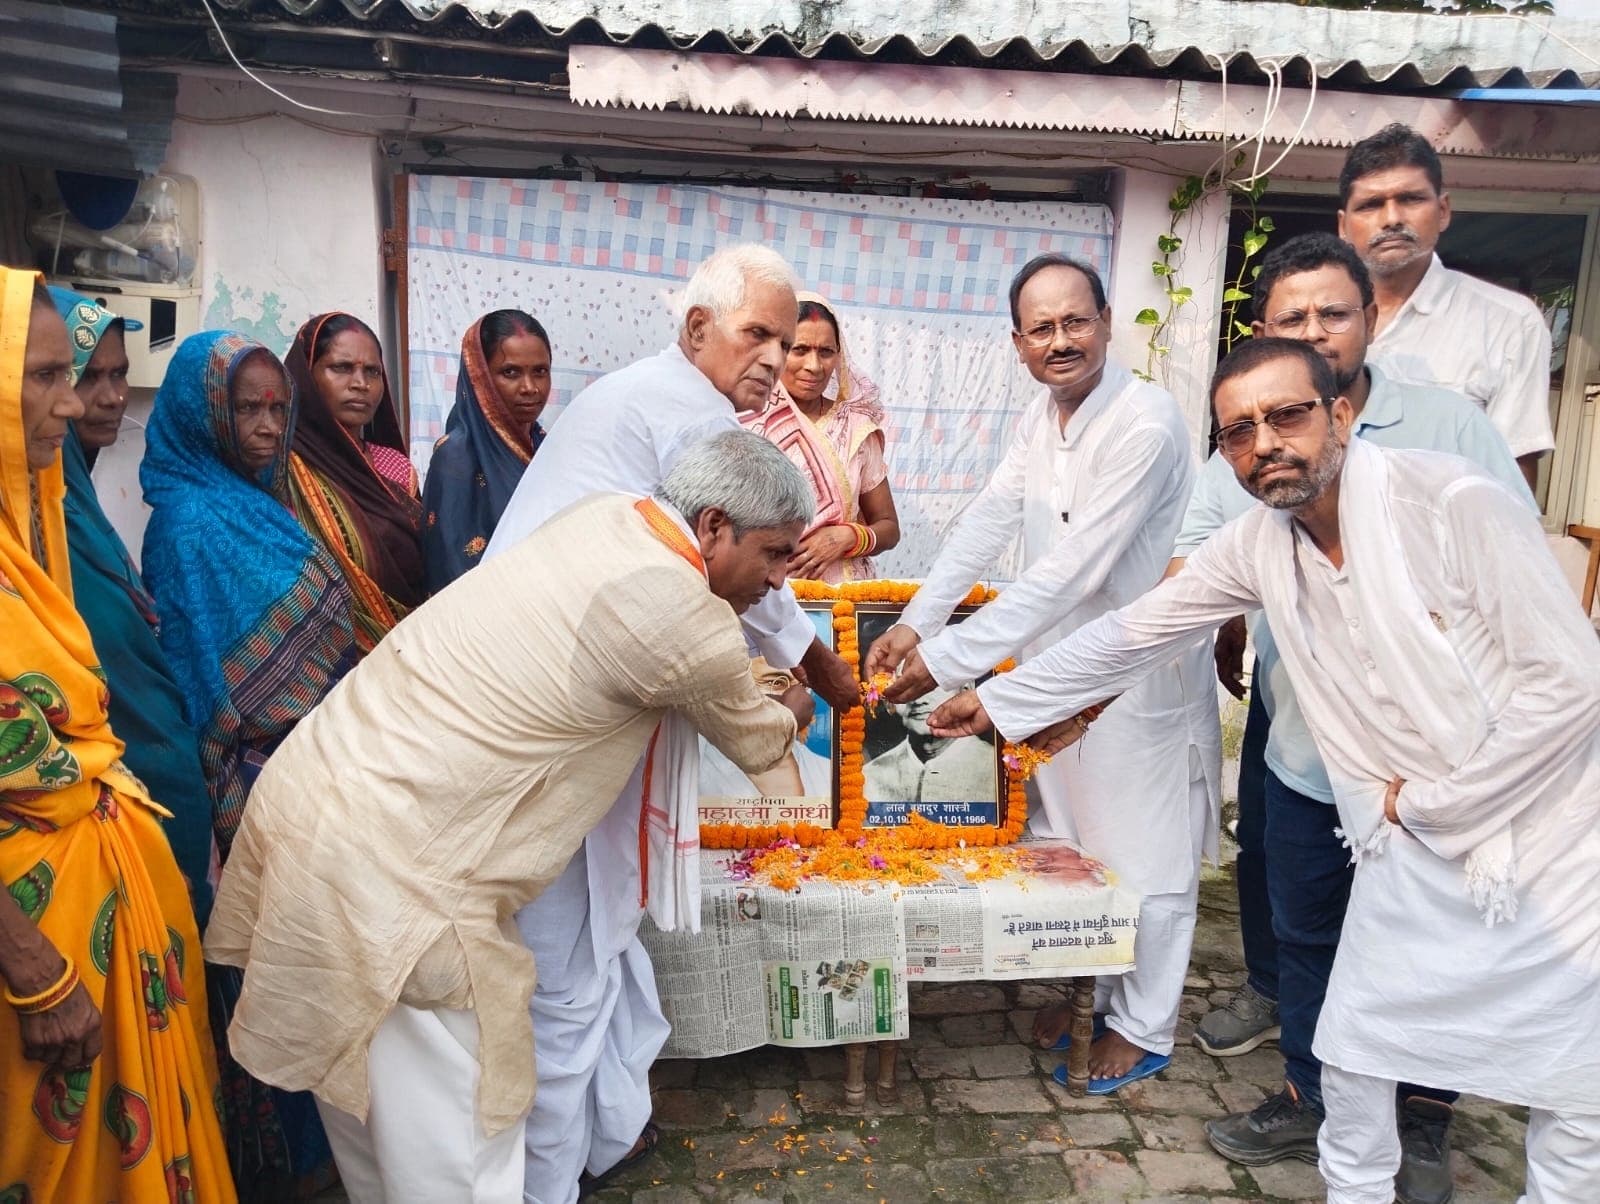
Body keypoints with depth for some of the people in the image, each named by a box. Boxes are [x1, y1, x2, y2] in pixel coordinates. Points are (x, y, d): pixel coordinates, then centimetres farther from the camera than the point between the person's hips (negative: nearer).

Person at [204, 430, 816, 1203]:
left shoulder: (606, 514, 6)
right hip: (389, 872, -9)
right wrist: (793, 709, 28)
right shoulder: (688, 623, -16)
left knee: (368, 1090, 28)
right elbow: (755, 743, 6)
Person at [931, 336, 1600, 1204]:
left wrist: (1425, 800, -13)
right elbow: (1129, 634, 2)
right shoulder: (1257, 544, -6)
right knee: (1353, 1049, 11)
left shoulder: (1456, 505, -22)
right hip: (1410, 849, 4)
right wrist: (995, 702, 7)